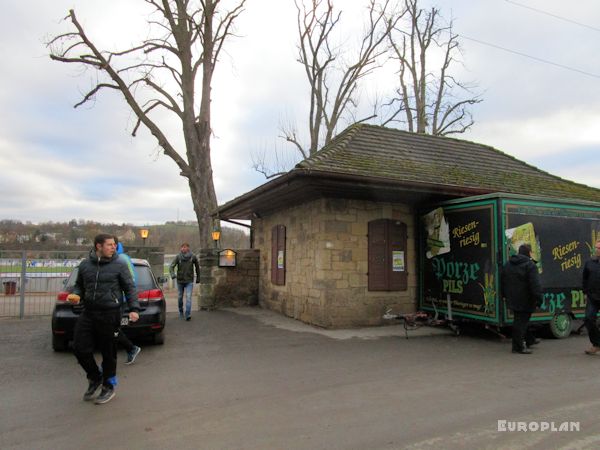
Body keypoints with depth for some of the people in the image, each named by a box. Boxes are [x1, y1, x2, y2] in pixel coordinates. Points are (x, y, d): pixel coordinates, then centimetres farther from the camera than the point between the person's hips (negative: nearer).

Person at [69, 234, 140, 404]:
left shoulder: (119, 265, -3)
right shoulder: (85, 265, 7)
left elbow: (130, 288, -2)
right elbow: (79, 285, 20)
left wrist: (134, 309, -12)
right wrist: (76, 294, -2)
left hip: (110, 314, -4)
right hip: (88, 313, 4)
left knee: (108, 352, 4)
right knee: (80, 348, 3)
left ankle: (108, 387, 25)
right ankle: (95, 378, 30)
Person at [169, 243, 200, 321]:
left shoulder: (193, 257, -5)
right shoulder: (178, 257, -7)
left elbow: (197, 267, 9)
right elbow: (171, 266, -12)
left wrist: (198, 278, 13)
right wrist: (172, 274, -32)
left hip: (189, 281, -1)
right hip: (180, 281, 1)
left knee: (188, 297, -13)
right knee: (180, 297, 13)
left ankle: (188, 314, -14)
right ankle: (181, 312, 33)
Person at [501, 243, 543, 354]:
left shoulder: (508, 264, 11)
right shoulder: (529, 265, -14)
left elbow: (503, 282, 17)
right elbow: (535, 284, -19)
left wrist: (506, 295, 24)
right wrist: (538, 298, -16)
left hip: (512, 299, 8)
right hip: (525, 300, -8)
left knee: (522, 320, 21)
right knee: (521, 321, -3)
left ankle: (529, 340, 37)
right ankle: (518, 346, 1)